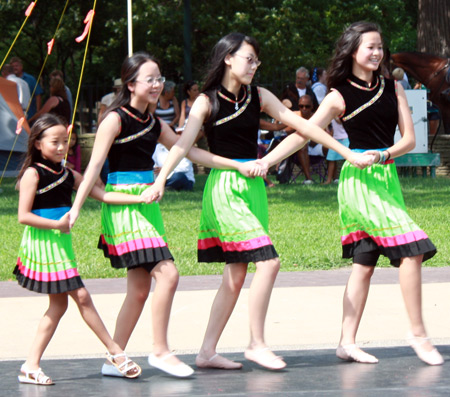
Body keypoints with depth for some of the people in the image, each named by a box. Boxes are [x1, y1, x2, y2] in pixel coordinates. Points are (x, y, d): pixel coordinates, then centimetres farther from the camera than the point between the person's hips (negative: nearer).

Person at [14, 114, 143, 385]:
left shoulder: (69, 175, 12)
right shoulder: (33, 174, -8)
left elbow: (102, 195, 9)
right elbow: (24, 216, -13)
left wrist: (141, 198, 1)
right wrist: (57, 224, -21)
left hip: (61, 243, 8)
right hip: (43, 243, -8)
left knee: (59, 304, 7)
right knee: (81, 296, -8)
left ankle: (32, 365, 8)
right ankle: (115, 352, -1)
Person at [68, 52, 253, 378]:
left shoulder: (155, 125, 14)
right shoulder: (116, 119, -7)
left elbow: (190, 151, 20)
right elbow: (95, 165, -12)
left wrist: (236, 165, 17)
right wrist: (76, 207, -20)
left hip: (147, 203, 8)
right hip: (123, 203, -8)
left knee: (140, 289, 7)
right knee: (167, 273, -17)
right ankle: (160, 351, -8)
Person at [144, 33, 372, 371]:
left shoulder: (259, 97, 9)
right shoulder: (207, 101, -5)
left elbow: (300, 124, 8)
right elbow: (184, 142, -16)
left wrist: (348, 153, 4)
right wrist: (161, 180, -31)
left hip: (253, 186, 6)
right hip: (224, 187, -6)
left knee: (236, 275, 5)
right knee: (269, 261, -16)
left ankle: (207, 352, 10)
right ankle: (257, 344, -7)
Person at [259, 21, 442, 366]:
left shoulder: (392, 88, 11)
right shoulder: (340, 97, -2)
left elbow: (409, 139, 6)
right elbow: (302, 134, -4)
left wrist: (385, 154, -13)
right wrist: (264, 162, -11)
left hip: (387, 176, 6)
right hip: (358, 179, -6)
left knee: (365, 263, 6)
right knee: (411, 249, -15)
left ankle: (348, 342, 9)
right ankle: (418, 333, -8)